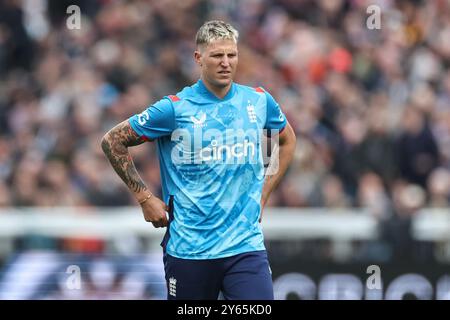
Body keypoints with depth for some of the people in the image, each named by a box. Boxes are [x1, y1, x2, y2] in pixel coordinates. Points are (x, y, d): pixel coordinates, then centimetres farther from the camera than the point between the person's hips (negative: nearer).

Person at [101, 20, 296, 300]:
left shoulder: (259, 101, 5)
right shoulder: (175, 108, -5)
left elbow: (287, 140, 26)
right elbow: (113, 142, 3)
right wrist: (144, 197, 0)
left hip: (246, 246, 2)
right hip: (188, 250, -2)